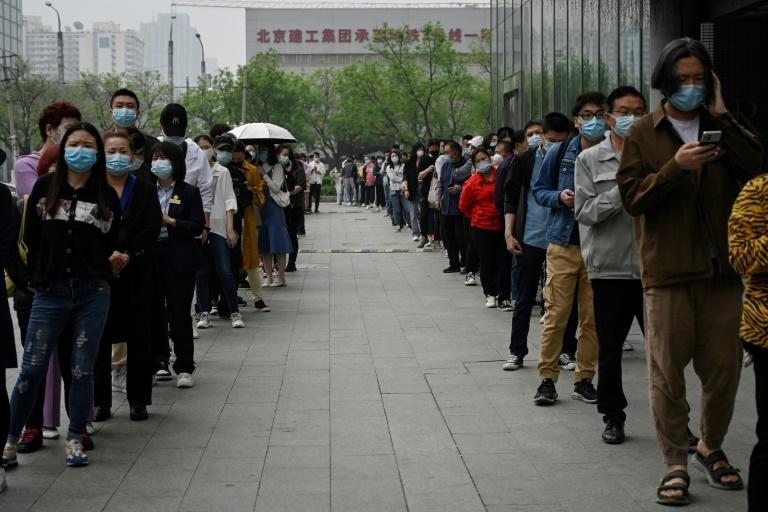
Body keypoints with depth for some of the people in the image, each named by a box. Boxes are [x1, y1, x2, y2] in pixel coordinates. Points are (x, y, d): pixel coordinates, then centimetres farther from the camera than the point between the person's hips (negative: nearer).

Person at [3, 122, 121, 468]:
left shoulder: (106, 195, 4)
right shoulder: (45, 187, 3)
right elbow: (31, 237, 7)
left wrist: (111, 263, -3)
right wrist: (36, 277, 6)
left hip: (92, 295, 0)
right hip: (50, 293, 0)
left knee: (82, 371, 4)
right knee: (31, 369, -1)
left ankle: (75, 440, 17)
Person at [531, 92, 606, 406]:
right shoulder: (560, 154, 5)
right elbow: (539, 190, 12)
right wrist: (559, 197, -7)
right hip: (563, 243, 0)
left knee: (593, 318, 4)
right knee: (556, 314, -3)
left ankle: (584, 379, 15)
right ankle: (547, 379, 5)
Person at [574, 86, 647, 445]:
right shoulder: (590, 160, 3)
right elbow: (585, 212, -6)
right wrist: (624, 190, -14)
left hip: (652, 265, 1)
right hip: (609, 267, -1)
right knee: (609, 348, 10)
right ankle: (613, 416, 23)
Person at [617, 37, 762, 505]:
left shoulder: (722, 127, 10)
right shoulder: (643, 134, 3)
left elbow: (758, 170, -6)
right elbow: (632, 196, -5)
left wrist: (722, 116, -8)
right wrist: (675, 167, -19)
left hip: (722, 269, 3)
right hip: (668, 272, -2)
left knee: (724, 369, 9)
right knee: (668, 374, 0)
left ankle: (711, 447, 29)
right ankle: (676, 463, 11)